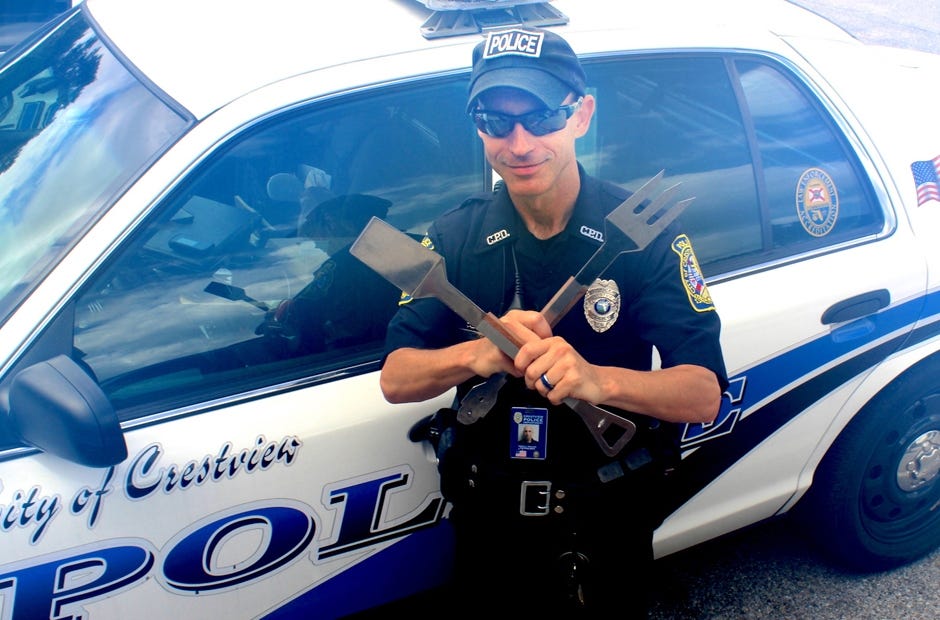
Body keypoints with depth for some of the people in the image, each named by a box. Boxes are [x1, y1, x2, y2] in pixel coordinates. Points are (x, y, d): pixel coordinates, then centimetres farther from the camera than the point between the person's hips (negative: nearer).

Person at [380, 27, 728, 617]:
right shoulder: (456, 236, -6)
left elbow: (704, 394, -21)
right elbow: (395, 379, -10)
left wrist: (596, 379, -41)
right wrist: (478, 354, -31)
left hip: (607, 520, -2)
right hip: (487, 515, 2)